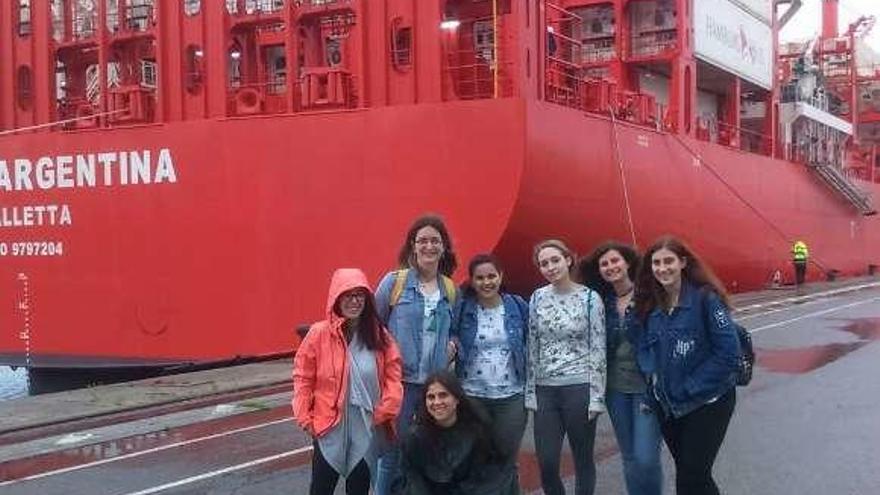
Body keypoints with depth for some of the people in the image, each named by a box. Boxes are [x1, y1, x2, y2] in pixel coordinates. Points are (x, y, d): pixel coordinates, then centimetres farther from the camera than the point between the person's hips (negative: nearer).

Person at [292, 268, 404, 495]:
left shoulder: (379, 335, -1)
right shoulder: (319, 333, -9)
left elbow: (393, 375, 4)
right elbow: (303, 378, -5)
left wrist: (387, 409, -7)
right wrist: (305, 417, -7)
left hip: (367, 428, 2)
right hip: (329, 426, -2)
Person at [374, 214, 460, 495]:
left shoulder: (451, 290, 9)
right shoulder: (394, 282, -3)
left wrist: (453, 347, 2)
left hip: (437, 383, 4)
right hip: (399, 379, -4)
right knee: (393, 453, 1)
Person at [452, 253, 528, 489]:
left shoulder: (518, 306, 1)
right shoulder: (462, 309, -2)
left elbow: (529, 347, 6)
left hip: (511, 397, 1)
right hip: (472, 396, -1)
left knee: (507, 461, 9)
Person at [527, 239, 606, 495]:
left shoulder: (590, 298, -4)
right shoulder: (537, 298, 5)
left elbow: (598, 349, -5)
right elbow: (532, 347, 8)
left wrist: (596, 396, -9)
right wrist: (530, 392, 4)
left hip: (579, 387, -3)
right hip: (545, 389, 3)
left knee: (583, 459, 7)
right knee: (546, 463, 1)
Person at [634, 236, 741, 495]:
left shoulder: (705, 298, -14)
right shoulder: (651, 305, 4)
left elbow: (728, 352, -17)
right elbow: (645, 346, 14)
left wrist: (690, 388, -15)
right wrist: (652, 374, -6)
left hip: (707, 403, -6)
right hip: (668, 406, 6)